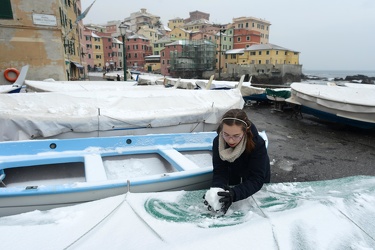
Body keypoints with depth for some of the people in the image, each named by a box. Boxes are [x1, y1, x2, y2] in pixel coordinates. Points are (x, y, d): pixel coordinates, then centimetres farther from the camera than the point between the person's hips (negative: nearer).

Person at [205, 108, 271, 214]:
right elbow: (219, 172, -26)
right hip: (233, 183, 2)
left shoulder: (257, 144, -36)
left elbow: (256, 180, -38)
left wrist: (235, 193, -56)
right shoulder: (218, 142, -26)